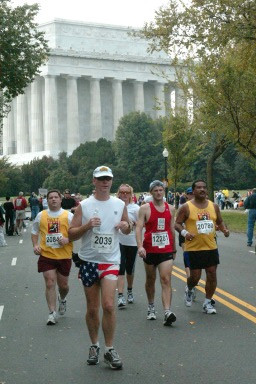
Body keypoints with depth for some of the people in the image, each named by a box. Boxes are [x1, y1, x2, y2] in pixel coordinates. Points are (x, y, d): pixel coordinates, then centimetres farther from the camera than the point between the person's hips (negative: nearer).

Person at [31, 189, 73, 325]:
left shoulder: (68, 215, -1)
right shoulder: (41, 215, 5)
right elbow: (34, 232, 16)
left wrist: (68, 239, -17)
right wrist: (35, 245, 1)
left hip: (64, 256, 0)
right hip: (46, 255, 0)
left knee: (63, 285, 12)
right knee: (50, 284, -7)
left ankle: (62, 299, 46)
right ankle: (52, 313, 0)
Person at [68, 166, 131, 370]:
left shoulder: (120, 204, 3)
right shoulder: (84, 205, -3)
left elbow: (127, 229, 16)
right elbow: (71, 234, -2)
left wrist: (126, 226, -7)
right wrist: (87, 225, -20)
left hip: (110, 261, 0)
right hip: (89, 261, 0)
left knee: (109, 305, -11)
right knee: (92, 308, 8)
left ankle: (109, 350, 2)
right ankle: (94, 346, 26)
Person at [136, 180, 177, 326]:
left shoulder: (171, 209, 7)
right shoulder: (145, 208, -4)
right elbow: (139, 228, -11)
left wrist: (174, 249, 20)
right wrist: (140, 246, -25)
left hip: (166, 250, 1)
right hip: (149, 250, -1)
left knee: (166, 280, -12)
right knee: (150, 280, 14)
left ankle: (168, 312, -21)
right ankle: (151, 307, 33)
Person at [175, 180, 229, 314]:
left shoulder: (214, 206, 7)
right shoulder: (186, 207, -5)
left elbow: (219, 222, 19)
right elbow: (177, 224, -2)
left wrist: (224, 229, -2)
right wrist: (184, 232, -21)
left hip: (211, 247, 4)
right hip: (193, 248, -4)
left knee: (212, 275, 2)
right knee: (195, 276, -1)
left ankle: (208, 303, 16)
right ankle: (189, 290, 34)